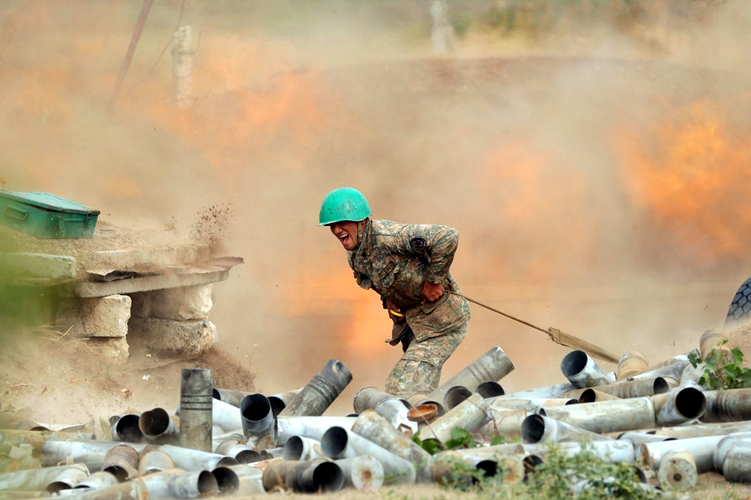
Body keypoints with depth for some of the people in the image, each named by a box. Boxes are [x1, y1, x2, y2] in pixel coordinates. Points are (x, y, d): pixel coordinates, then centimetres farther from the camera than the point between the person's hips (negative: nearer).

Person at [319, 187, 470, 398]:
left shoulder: (387, 236, -28)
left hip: (441, 321, -9)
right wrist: (387, 299, 4)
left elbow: (447, 237, -35)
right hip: (410, 321, 9)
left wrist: (434, 280, -26)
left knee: (402, 389, -16)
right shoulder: (354, 256, 1)